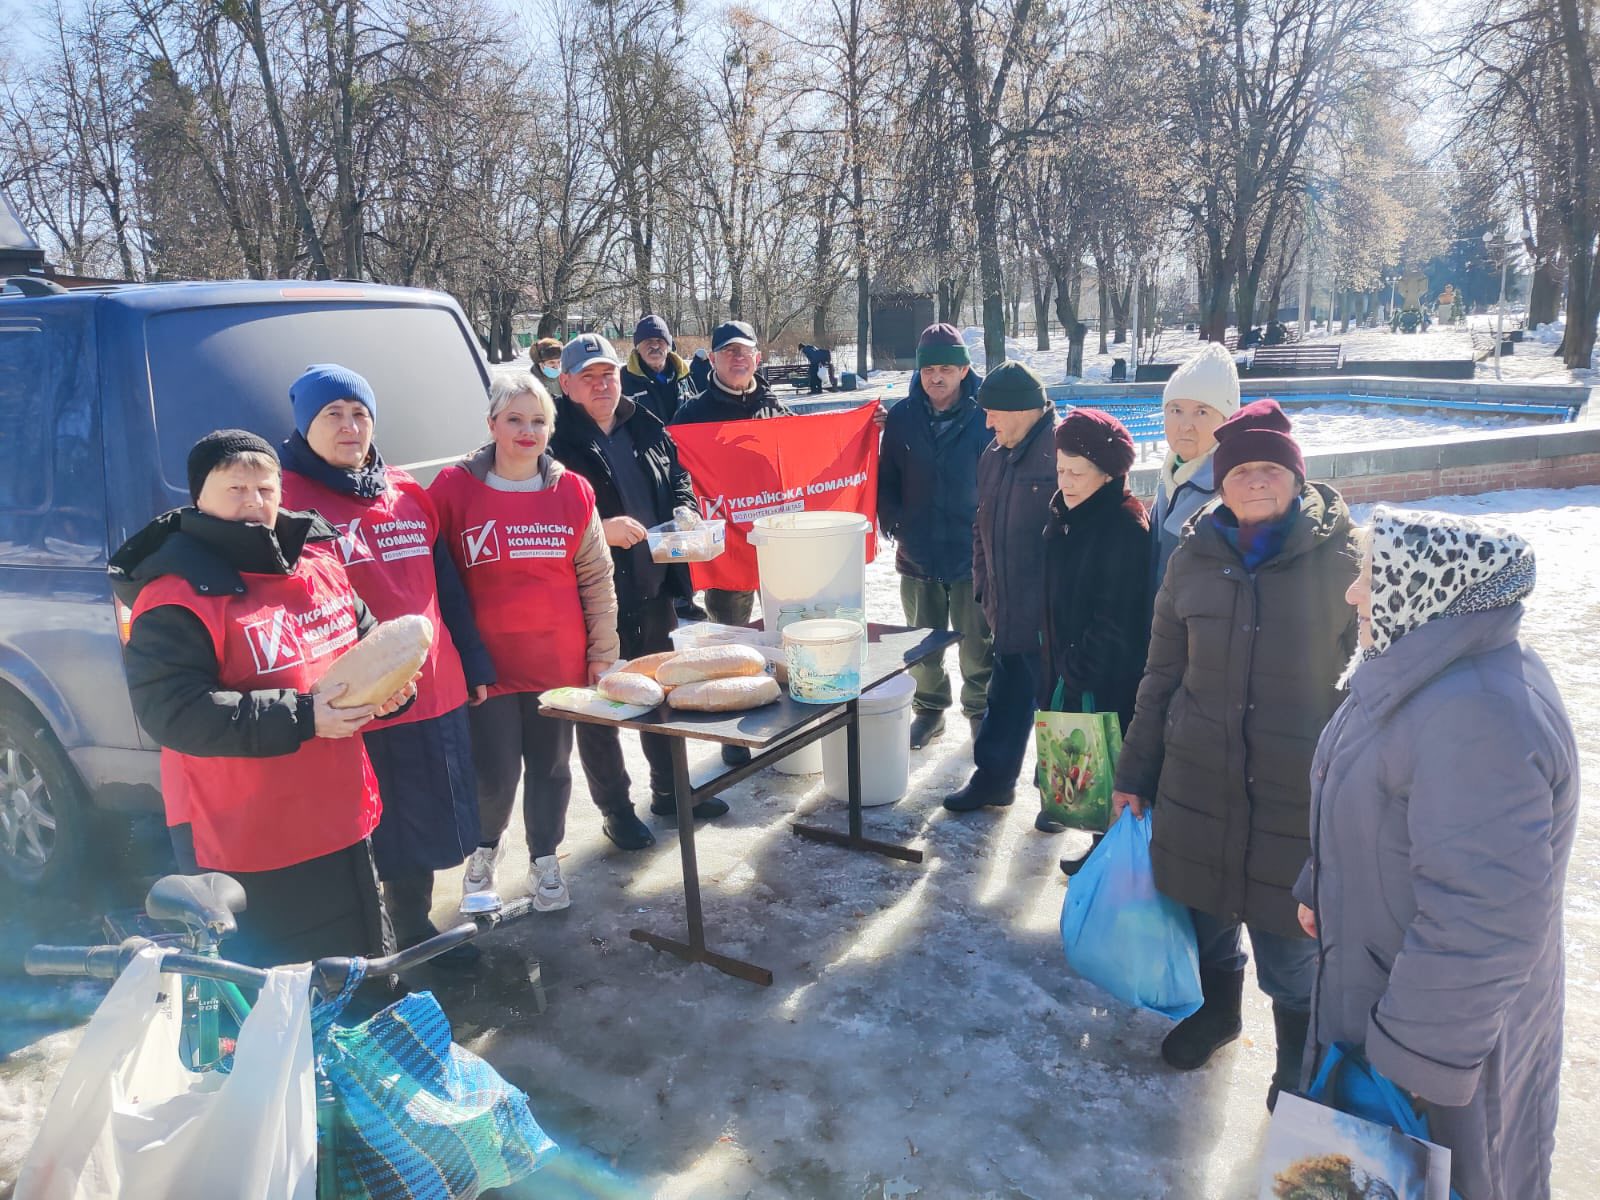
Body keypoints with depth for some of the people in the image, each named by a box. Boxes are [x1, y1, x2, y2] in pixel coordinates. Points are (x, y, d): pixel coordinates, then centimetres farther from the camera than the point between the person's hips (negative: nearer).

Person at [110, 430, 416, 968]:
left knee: (365, 973, 24)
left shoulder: (319, 563, 5)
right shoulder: (177, 596, -16)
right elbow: (169, 710, -24)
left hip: (342, 818, 7)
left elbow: (366, 642, 17)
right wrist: (300, 717, -29)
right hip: (245, 843, -7)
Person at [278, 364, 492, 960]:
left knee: (421, 822, 20)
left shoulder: (409, 494, 11)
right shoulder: (287, 499, -7)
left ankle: (415, 928, 41)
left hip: (433, 690, 6)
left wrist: (474, 664, 16)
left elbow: (447, 586, 16)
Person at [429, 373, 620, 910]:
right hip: (488, 660, -2)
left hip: (559, 659, 2)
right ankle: (484, 850, 33)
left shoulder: (574, 491, 1)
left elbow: (596, 578, 6)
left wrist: (603, 653, 5)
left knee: (551, 765, 12)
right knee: (495, 771, 3)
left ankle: (545, 860, 34)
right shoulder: (454, 487, -6)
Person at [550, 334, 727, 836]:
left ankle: (669, 790, 39)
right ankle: (615, 809, 24)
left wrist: (685, 512, 0)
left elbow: (678, 481, 20)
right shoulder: (556, 438, -12)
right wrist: (599, 529, -27)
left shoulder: (646, 429, 8)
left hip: (655, 589, 7)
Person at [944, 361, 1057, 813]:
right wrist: (985, 590, 14)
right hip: (1009, 614, 8)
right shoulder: (995, 455, 10)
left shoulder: (1062, 450, -16)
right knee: (1005, 699, 19)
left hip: (1053, 616, -7)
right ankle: (992, 778, 33)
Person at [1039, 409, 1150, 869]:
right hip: (1066, 663, 8)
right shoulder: (1065, 516, 6)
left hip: (1106, 675, -8)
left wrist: (1079, 668, -16)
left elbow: (1115, 618, -21)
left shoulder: (1125, 527, -20)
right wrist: (1058, 660, 14)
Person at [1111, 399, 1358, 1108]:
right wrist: (1133, 775, 10)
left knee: (1287, 932, 7)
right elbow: (1161, 677, 7)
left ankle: (1298, 1049, 36)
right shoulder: (1194, 560, 1)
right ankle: (1217, 1008, 47)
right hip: (1199, 781, 3)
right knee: (1205, 914, 18)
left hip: (1299, 791, -3)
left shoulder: (1340, 559, -7)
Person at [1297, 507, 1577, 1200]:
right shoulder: (1427, 674, 0)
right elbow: (1363, 800, 15)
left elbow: (1483, 921, -34)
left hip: (1449, 1020, -9)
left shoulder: (1478, 717, -34)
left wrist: (1417, 1058, -26)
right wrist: (1318, 887, 21)